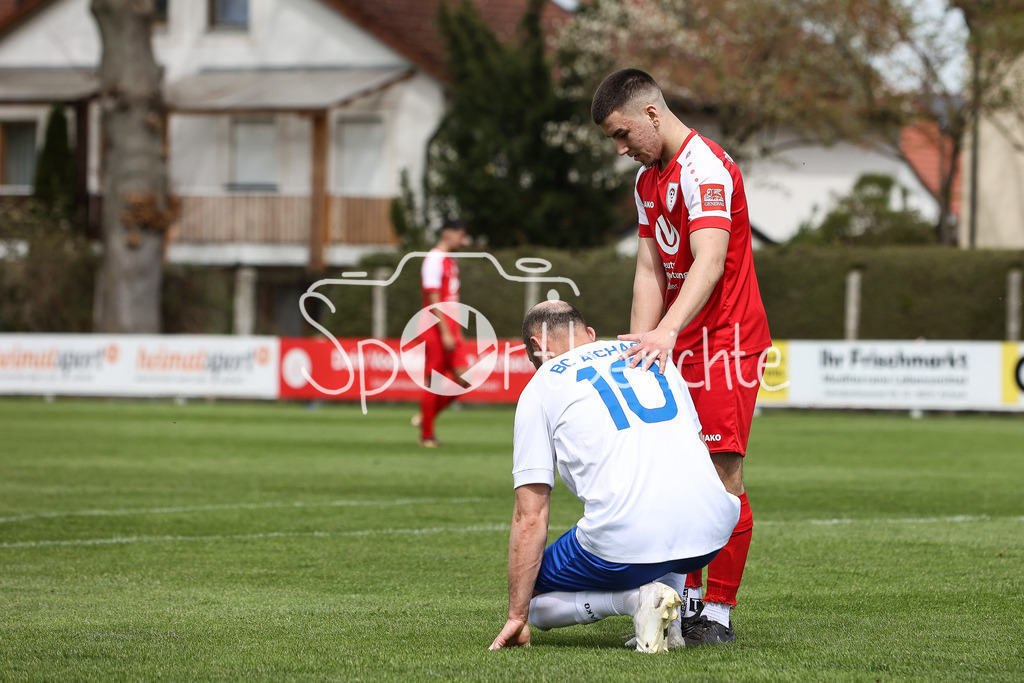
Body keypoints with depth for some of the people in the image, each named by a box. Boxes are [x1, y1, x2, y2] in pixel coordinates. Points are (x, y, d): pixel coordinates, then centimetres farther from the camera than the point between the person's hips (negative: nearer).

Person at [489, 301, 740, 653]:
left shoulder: (541, 387, 10)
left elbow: (530, 517, 5)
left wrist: (517, 617, 9)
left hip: (625, 539, -5)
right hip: (712, 529, 5)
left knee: (531, 599, 21)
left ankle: (635, 598, -5)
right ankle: (670, 623, 16)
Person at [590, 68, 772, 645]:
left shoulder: (705, 168, -15)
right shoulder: (648, 179, 15)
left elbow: (709, 262, -27)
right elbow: (650, 270, 11)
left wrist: (666, 332, -38)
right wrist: (638, 345, -2)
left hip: (726, 340, -9)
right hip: (676, 347, 9)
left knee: (723, 476, -11)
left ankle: (719, 613, -9)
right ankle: (688, 599, 13)